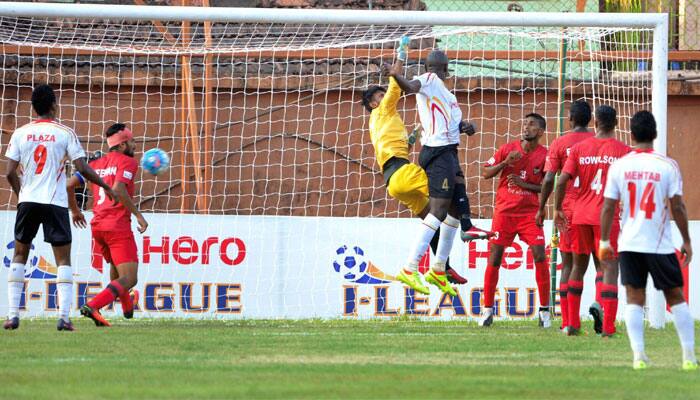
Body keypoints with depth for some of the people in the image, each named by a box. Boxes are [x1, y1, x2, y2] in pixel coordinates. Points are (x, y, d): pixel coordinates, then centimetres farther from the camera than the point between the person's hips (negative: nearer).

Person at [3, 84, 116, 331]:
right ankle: (64, 316, -11)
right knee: (63, 259, 3)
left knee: (19, 255, 13)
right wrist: (106, 187, 9)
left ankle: (13, 315, 5)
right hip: (56, 202, -2)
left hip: (28, 200, 2)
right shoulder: (65, 133, -3)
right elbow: (82, 168, -6)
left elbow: (10, 173, 0)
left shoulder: (21, 133, 3)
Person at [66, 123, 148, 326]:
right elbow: (118, 188, -20)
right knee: (129, 279, -11)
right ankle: (92, 306, -30)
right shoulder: (127, 162, -3)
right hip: (118, 225, -8)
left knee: (116, 266, 33)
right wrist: (138, 215, -16)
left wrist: (74, 210, 27)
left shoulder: (96, 164, 17)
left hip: (97, 225, 8)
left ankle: (127, 307, 50)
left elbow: (69, 184, 11)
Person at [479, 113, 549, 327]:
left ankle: (544, 310, -3)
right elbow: (486, 173, 4)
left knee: (540, 256, -12)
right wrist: (506, 163, -12)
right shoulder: (508, 149, 2)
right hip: (504, 211, 1)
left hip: (530, 212, -1)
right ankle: (487, 309, 10)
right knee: (494, 257, -1)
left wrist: (525, 184, -15)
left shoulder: (545, 155, -2)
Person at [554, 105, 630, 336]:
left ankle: (573, 324, 18)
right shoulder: (624, 151, -3)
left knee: (579, 265, 17)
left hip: (581, 215, 3)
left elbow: (562, 181, -4)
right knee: (610, 267, -4)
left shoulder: (579, 148, 2)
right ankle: (607, 327, -15)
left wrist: (558, 209, 7)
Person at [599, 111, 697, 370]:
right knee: (676, 297, 10)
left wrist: (604, 241, 9)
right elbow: (678, 207, -6)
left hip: (629, 243, 1)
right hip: (660, 243, -1)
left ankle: (638, 356, -9)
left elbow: (608, 207, 0)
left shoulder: (619, 166, -1)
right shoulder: (667, 166, -6)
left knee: (634, 299, 4)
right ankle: (689, 356, 8)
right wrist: (686, 241, 4)